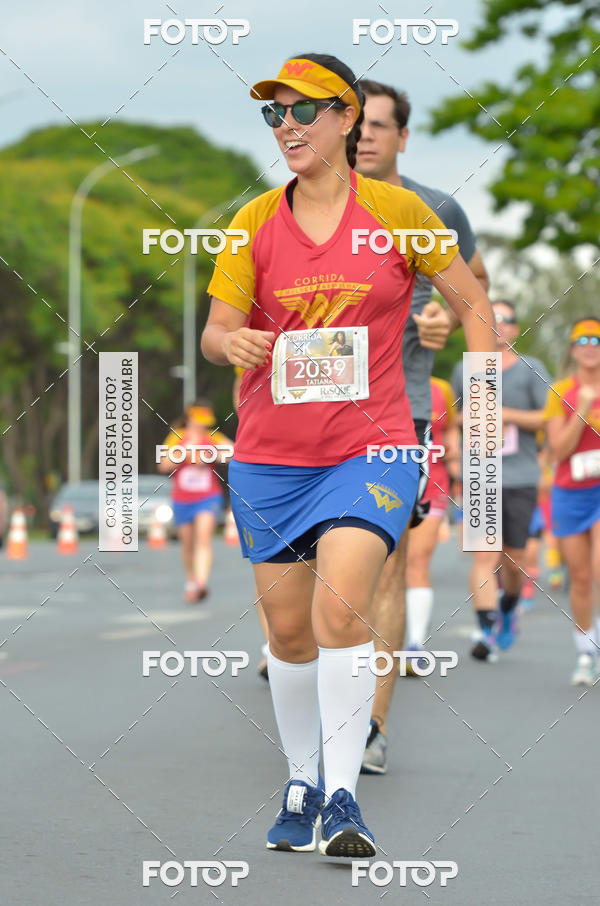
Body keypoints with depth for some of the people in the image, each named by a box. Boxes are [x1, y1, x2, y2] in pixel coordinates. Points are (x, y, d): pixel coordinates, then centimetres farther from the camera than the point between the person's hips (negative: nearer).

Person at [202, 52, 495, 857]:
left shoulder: (396, 210, -2)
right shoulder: (254, 223, 3)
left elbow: (472, 302, 7)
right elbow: (216, 330, 1)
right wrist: (230, 341, -24)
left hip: (371, 446, -3)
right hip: (270, 454, 3)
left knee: (340, 609, -21)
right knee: (288, 632, 7)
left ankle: (344, 799, -16)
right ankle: (302, 785, 25)